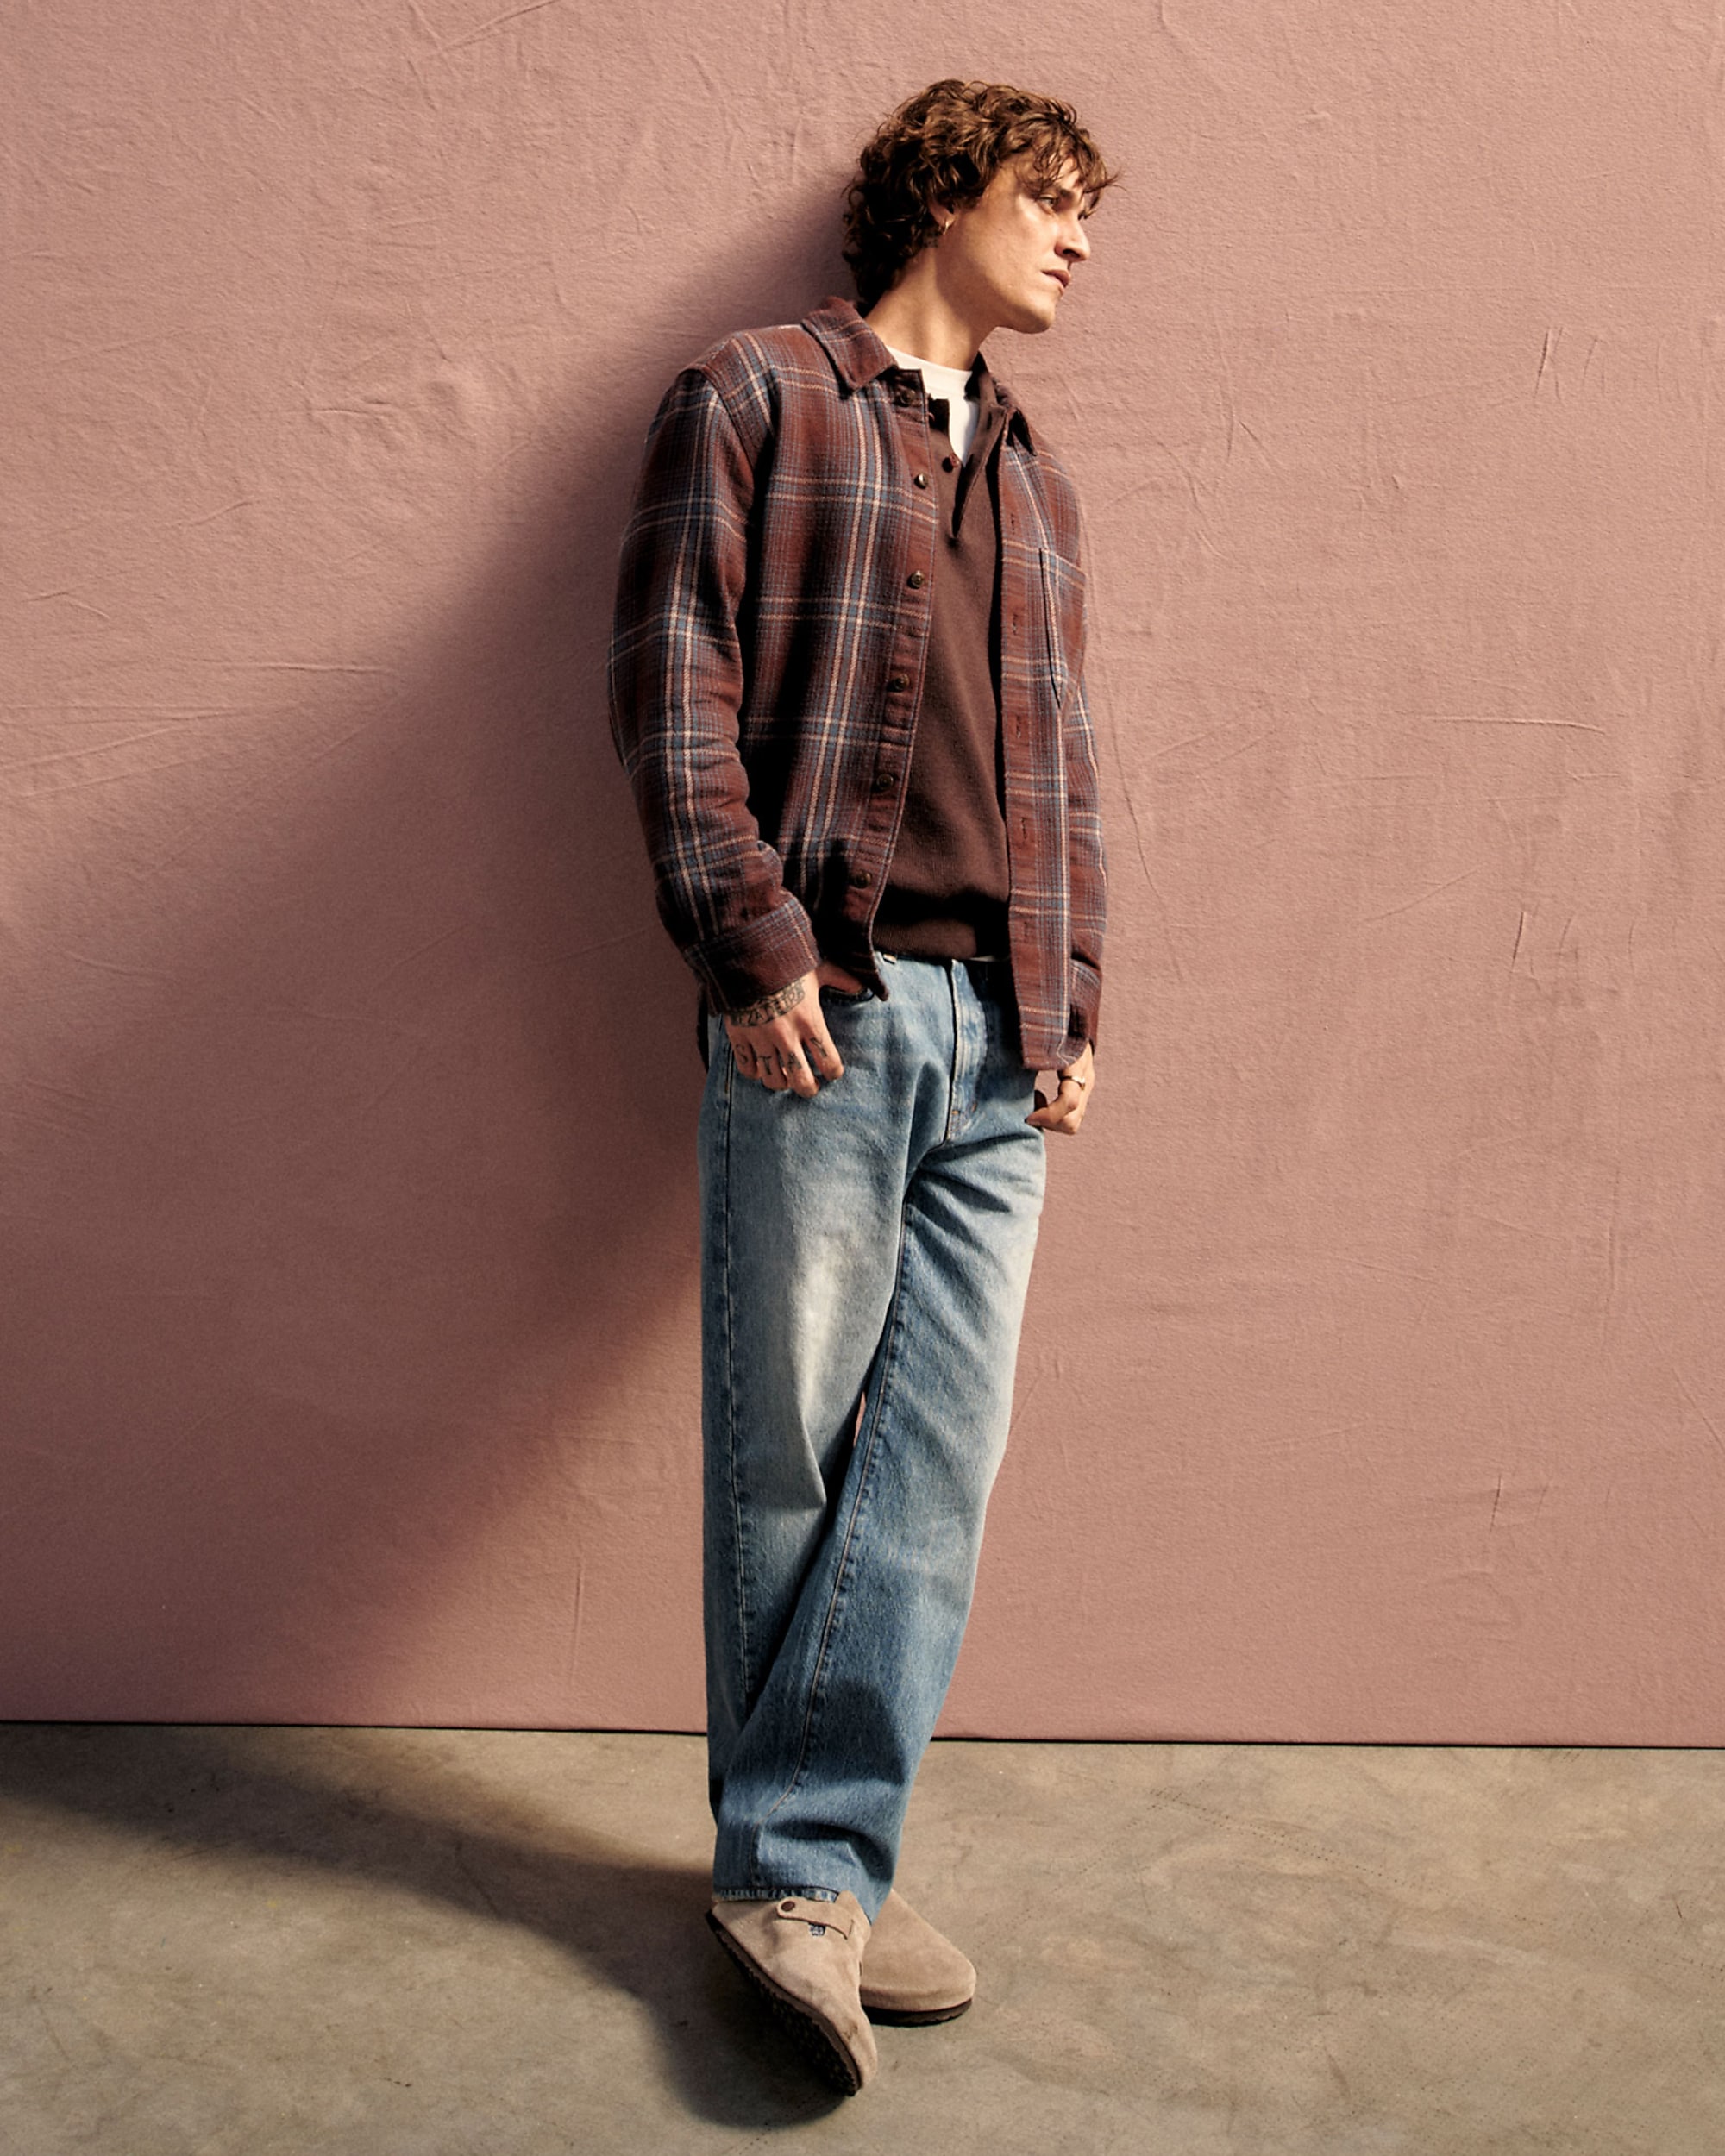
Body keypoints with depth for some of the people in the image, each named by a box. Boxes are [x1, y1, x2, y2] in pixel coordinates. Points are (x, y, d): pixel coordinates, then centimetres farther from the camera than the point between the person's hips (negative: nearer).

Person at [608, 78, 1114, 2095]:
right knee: (791, 1457, 0)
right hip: (823, 1011, -6)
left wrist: (1074, 995, 13)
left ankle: (801, 1870, 8)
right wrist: (754, 945, -12)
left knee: (935, 1463, 0)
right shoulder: (754, 397, 6)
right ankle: (799, 1868, 14)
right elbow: (670, 683, -4)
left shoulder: (1030, 473, 25)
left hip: (1001, 1035, 6)